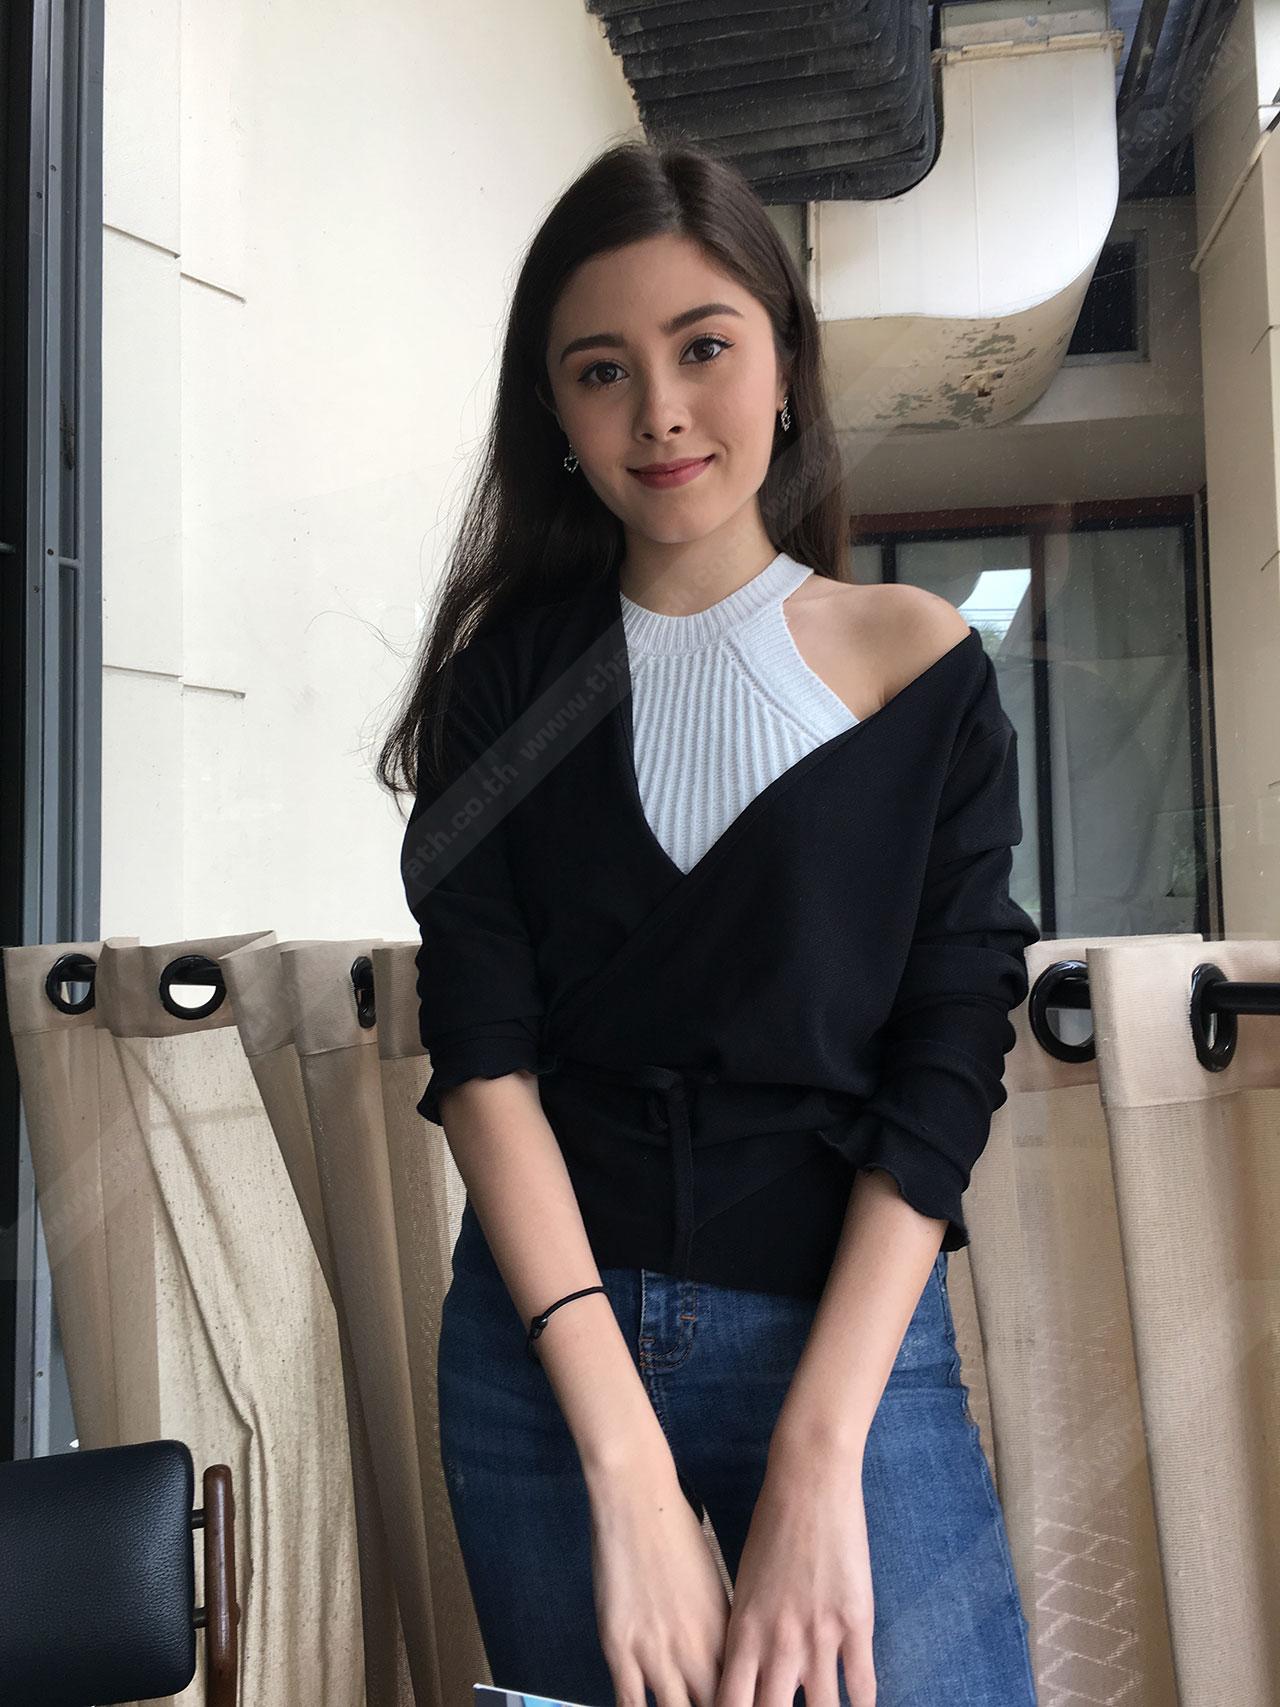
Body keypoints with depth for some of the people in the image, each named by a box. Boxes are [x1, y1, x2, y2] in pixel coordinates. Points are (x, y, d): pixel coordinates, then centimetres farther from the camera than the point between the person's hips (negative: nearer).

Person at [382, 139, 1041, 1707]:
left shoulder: (920, 665, -1)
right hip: (542, 1337, 2)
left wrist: (816, 1463, -15)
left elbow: (947, 1069, -6)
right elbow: (481, 1053, -8)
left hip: (846, 1335, -1)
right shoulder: (507, 677, 1)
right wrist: (629, 1465, -17)